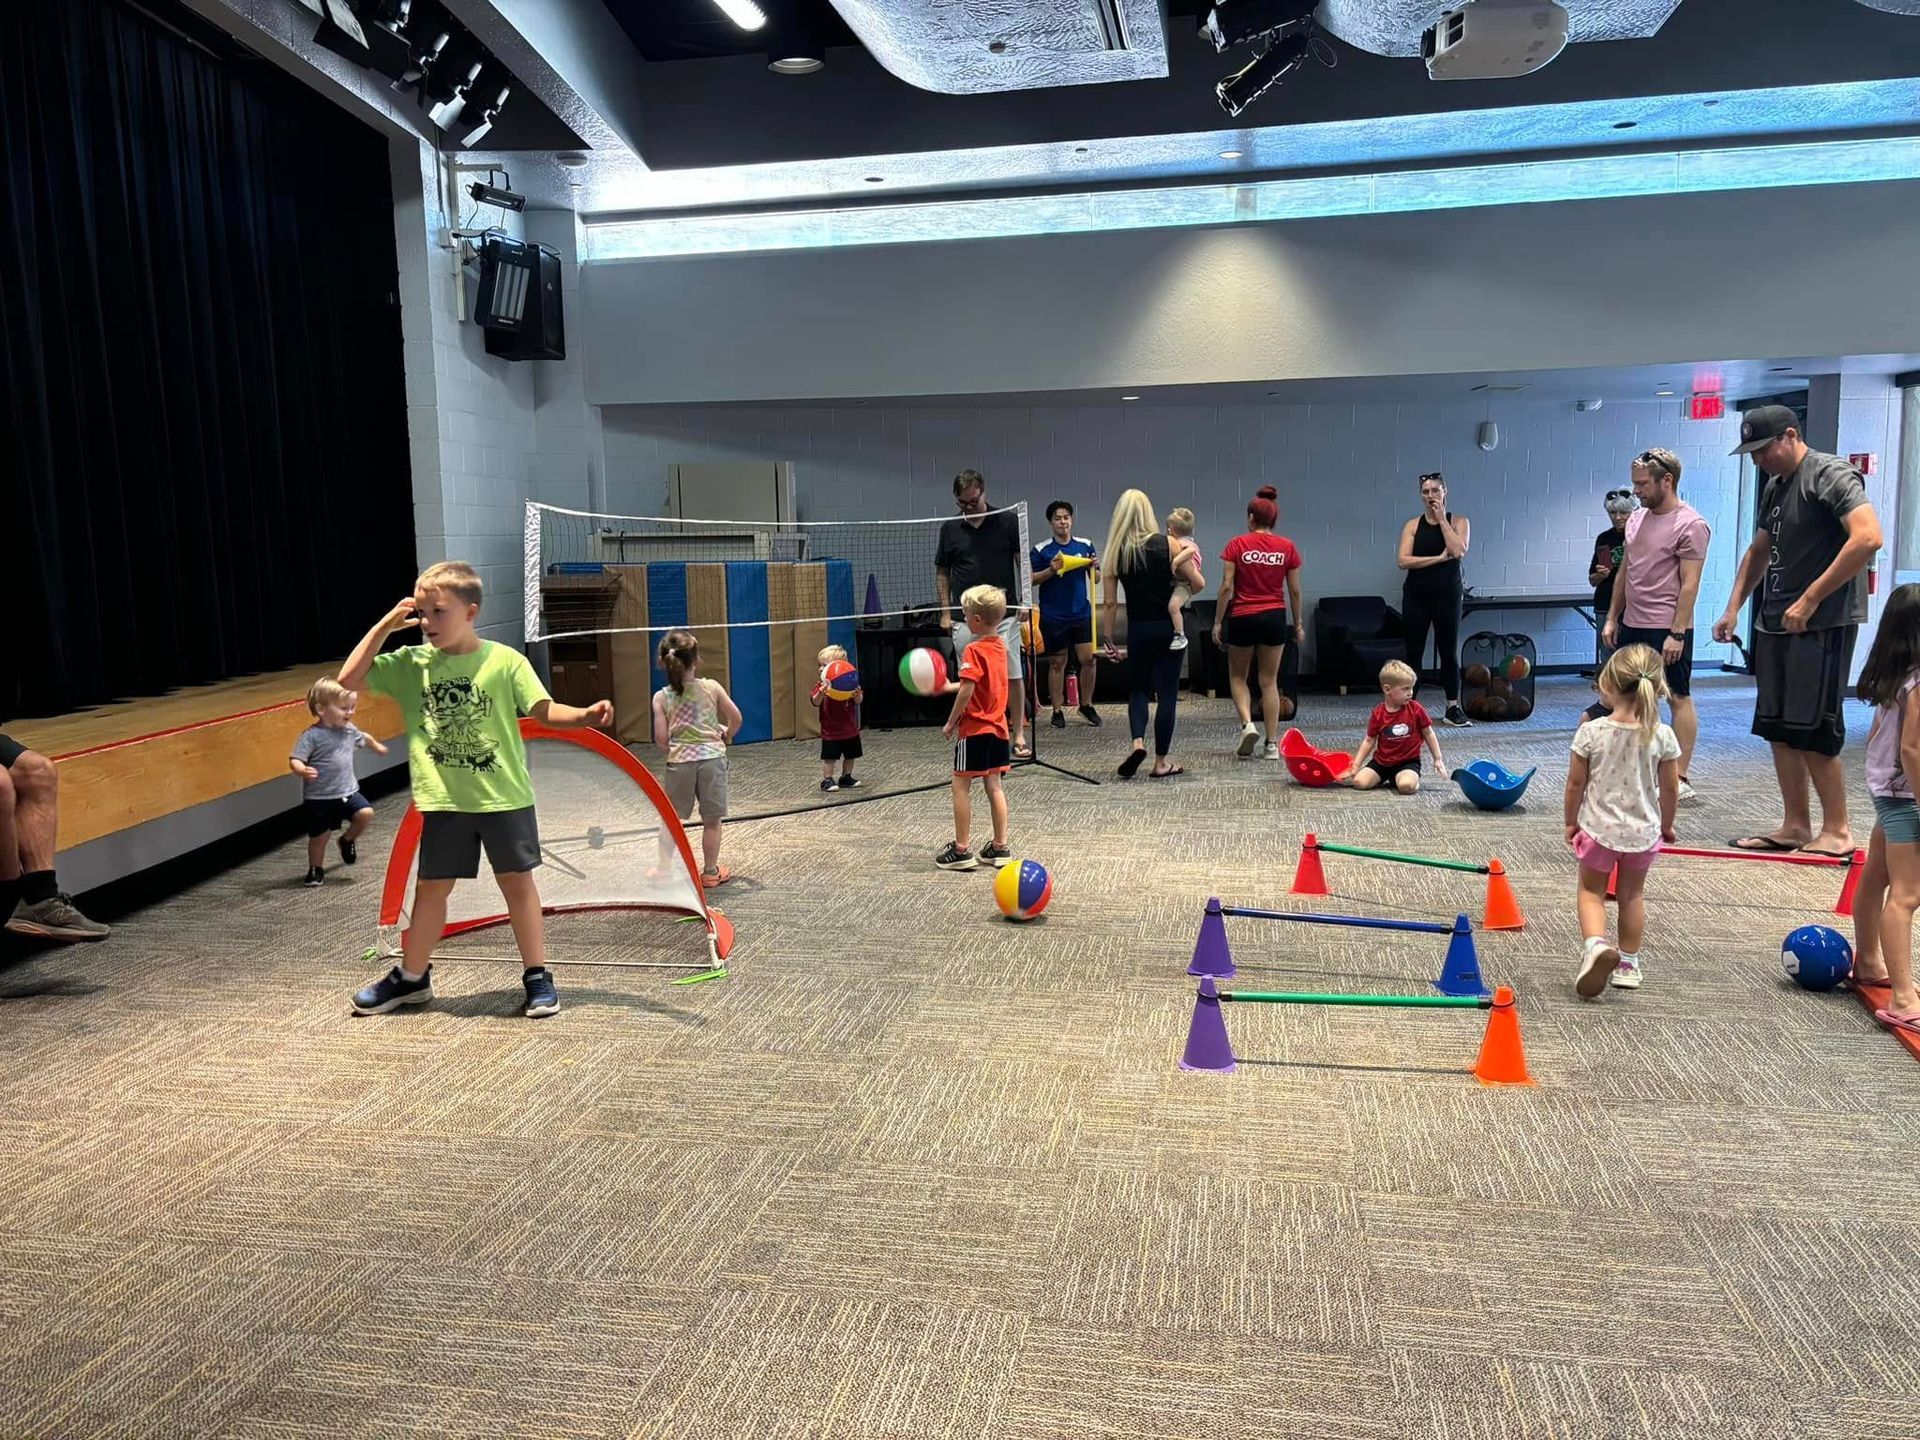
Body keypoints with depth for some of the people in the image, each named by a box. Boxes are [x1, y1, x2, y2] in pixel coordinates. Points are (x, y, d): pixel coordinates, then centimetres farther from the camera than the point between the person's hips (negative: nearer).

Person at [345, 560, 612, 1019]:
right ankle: (412, 977, 30)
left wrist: (585, 714, -27)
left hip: (503, 796, -2)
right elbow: (349, 679, 1)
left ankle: (537, 975, 18)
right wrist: (385, 625, -4)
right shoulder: (411, 664, 0)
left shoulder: (504, 660, -9)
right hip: (442, 801, 3)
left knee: (518, 882, 7)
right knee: (431, 887, 13)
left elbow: (544, 710, -8)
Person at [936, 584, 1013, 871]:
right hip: (997, 728, 8)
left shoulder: (974, 650, -16)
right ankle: (1000, 847, 15)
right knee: (994, 786, 12)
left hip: (974, 729, -8)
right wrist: (951, 686, 28)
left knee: (961, 786, 1)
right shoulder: (1000, 645, 9)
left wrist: (951, 722, -11)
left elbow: (967, 691, -21)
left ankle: (961, 850, 4)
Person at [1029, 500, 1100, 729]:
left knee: (1088, 659, 0)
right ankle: (1057, 711, 12)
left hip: (1081, 613, 2)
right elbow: (1031, 579, -3)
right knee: (1057, 663, 4)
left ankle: (1086, 705, 16)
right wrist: (1051, 570, -18)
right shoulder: (1041, 550, -3)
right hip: (1053, 616, -2)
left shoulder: (1085, 546, 5)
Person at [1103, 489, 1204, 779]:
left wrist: (1108, 641, 5)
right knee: (1167, 693, 7)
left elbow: (1109, 603, -2)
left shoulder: (1116, 552, -2)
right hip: (1169, 627, -1)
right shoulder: (1167, 545, -6)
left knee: (1137, 689, 17)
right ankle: (1161, 763, 10)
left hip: (1138, 629, 1)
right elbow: (1198, 584, -6)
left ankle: (1137, 742, -8)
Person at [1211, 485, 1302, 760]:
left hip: (1243, 617, -2)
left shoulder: (1237, 544, -6)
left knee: (1237, 676, 16)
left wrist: (1217, 622, 0)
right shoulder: (1287, 547, 0)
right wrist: (1299, 623, 14)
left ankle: (1247, 724, -6)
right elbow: (1294, 590, 4)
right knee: (1269, 681, 9)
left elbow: (1226, 586, -7)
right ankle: (1272, 744, 8)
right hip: (1275, 617, 2)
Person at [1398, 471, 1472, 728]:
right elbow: (1403, 560, -9)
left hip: (1447, 593, 0)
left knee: (1449, 651, 4)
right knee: (1414, 651, 4)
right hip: (1417, 594, 0)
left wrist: (1441, 519, -10)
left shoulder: (1459, 522, 3)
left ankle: (1452, 708, 11)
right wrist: (1439, 558, -15)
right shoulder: (1413, 525, 3)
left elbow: (1458, 552, -16)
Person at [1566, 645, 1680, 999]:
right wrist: (1666, 824, 17)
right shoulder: (1663, 735, -10)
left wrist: (1571, 821, 7)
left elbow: (1576, 783, -9)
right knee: (1632, 894, 21)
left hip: (1598, 828, -2)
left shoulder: (1591, 732, -16)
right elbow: (1670, 788, -1)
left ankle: (1595, 944, -13)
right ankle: (1628, 962, 29)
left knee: (1591, 891, 14)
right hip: (1643, 831, 2)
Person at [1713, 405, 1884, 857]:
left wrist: (1809, 600, -23)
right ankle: (1795, 826, 18)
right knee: (1778, 730, 10)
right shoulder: (1775, 486, 16)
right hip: (1775, 623, 9)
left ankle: (1837, 831, 5)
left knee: (1811, 733, -6)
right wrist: (1733, 608, 14)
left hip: (1821, 624, -9)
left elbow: (1868, 537, -24)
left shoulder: (1830, 475, -11)